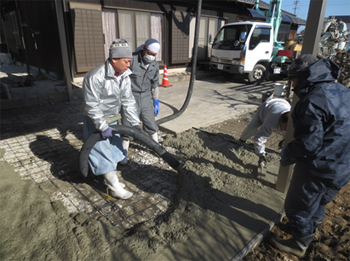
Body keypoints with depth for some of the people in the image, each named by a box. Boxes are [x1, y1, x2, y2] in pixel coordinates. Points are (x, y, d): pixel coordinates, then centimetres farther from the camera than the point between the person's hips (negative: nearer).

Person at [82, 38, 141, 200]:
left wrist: (135, 123, -6)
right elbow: (92, 106, -25)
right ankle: (115, 188, 10)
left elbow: (128, 101, -2)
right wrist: (103, 127, -23)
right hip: (96, 121, -8)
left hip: (112, 119, 8)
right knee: (104, 153, -2)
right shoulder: (95, 77, -28)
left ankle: (109, 180, 36)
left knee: (115, 149, 16)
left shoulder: (124, 76, -5)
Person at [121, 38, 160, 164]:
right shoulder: (131, 59, -17)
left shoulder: (155, 65, 2)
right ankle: (124, 154, 21)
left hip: (145, 98, 5)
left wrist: (156, 102, 13)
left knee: (151, 124, 13)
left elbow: (154, 84, 13)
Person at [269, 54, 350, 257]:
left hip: (319, 170, -9)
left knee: (298, 207, 12)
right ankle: (311, 230, 52)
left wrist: (287, 155, -9)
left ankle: (300, 245, 32)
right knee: (320, 203, 29)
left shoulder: (313, 101, -24)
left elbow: (307, 145, -27)